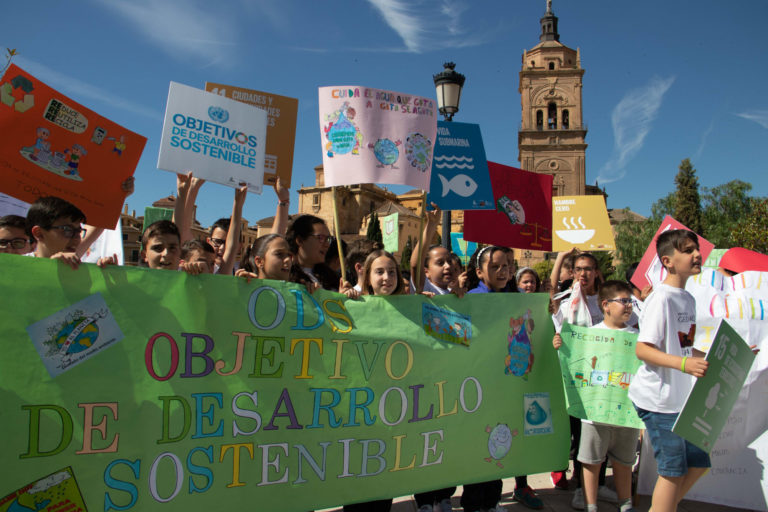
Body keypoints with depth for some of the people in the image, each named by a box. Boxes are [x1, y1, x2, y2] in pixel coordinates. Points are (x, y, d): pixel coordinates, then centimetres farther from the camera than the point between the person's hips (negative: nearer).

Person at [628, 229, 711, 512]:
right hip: (657, 398, -9)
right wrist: (684, 364, -33)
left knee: (698, 462, 16)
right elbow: (642, 349, -23)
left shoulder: (688, 299, 11)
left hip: (680, 397, 9)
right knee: (673, 468, 1)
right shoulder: (661, 298, -17)